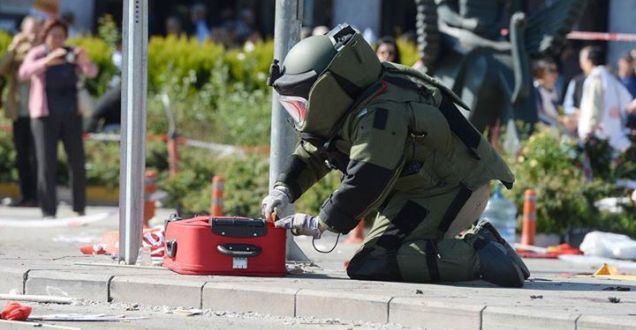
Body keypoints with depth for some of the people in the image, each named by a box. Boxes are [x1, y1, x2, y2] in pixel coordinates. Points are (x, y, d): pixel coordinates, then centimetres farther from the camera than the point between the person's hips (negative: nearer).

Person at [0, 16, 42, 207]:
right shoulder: (16, 53, 12)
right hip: (19, 114, 4)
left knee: (36, 156, -8)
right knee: (22, 157, 7)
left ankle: (37, 196, -5)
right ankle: (26, 195, 12)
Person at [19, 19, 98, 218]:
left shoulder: (71, 54, 3)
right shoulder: (36, 55, -6)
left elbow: (91, 72, -11)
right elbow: (24, 73, -25)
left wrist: (85, 60, -35)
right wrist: (47, 61, -41)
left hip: (70, 114, 3)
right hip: (45, 115, -3)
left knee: (77, 162, -2)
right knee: (47, 163, -7)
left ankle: (80, 209, 10)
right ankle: (48, 212, -4)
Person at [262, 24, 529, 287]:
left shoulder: (380, 115, -24)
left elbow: (367, 182, -30)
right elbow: (310, 154, 20)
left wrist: (320, 224, -21)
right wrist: (283, 190, 3)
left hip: (451, 194, -11)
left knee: (368, 266, -20)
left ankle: (474, 255, -22)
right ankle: (474, 240, 16)